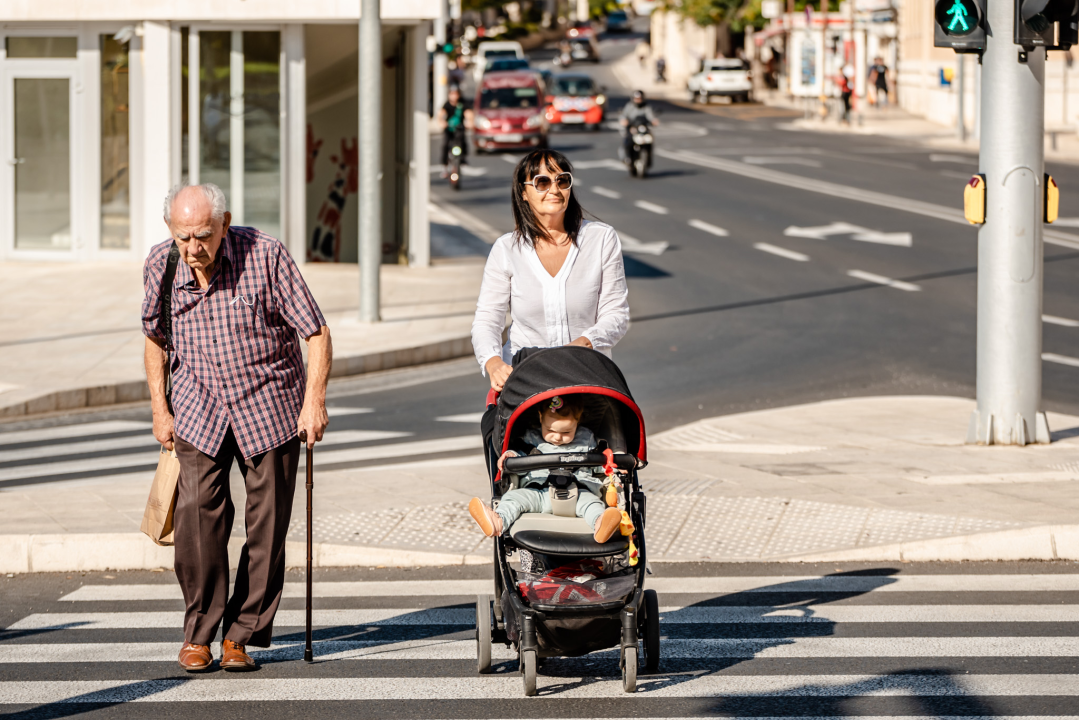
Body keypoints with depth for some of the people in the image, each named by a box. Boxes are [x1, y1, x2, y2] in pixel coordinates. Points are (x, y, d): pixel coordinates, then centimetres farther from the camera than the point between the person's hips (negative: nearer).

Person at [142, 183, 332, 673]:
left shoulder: (266, 256, -16)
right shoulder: (161, 265, -5)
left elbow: (315, 331, -11)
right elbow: (155, 337, 12)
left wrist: (314, 402, -19)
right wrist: (159, 408, 8)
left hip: (269, 406, -1)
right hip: (198, 408, 2)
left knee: (267, 522, -1)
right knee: (198, 509, -15)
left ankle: (241, 634, 12)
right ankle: (198, 633, -4)